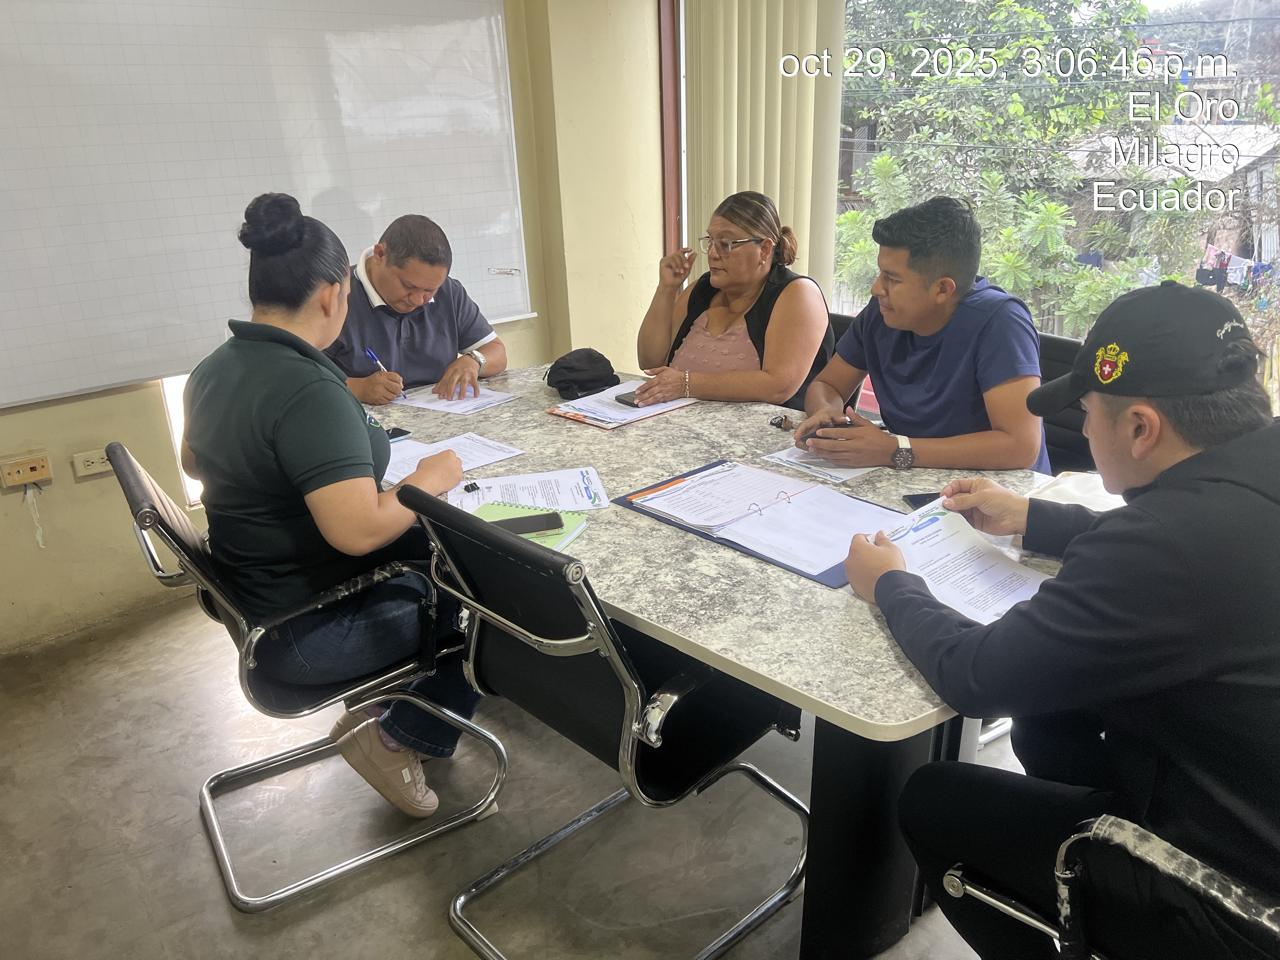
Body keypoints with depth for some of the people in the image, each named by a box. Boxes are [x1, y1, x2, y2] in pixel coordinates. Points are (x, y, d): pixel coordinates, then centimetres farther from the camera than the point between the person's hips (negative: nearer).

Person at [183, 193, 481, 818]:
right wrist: (428, 480, -18)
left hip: (257, 590, 9)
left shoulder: (214, 370, 2)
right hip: (308, 631, -9)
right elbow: (358, 530, -35)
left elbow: (193, 461, 21)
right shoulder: (309, 390, -29)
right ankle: (400, 738, 11)